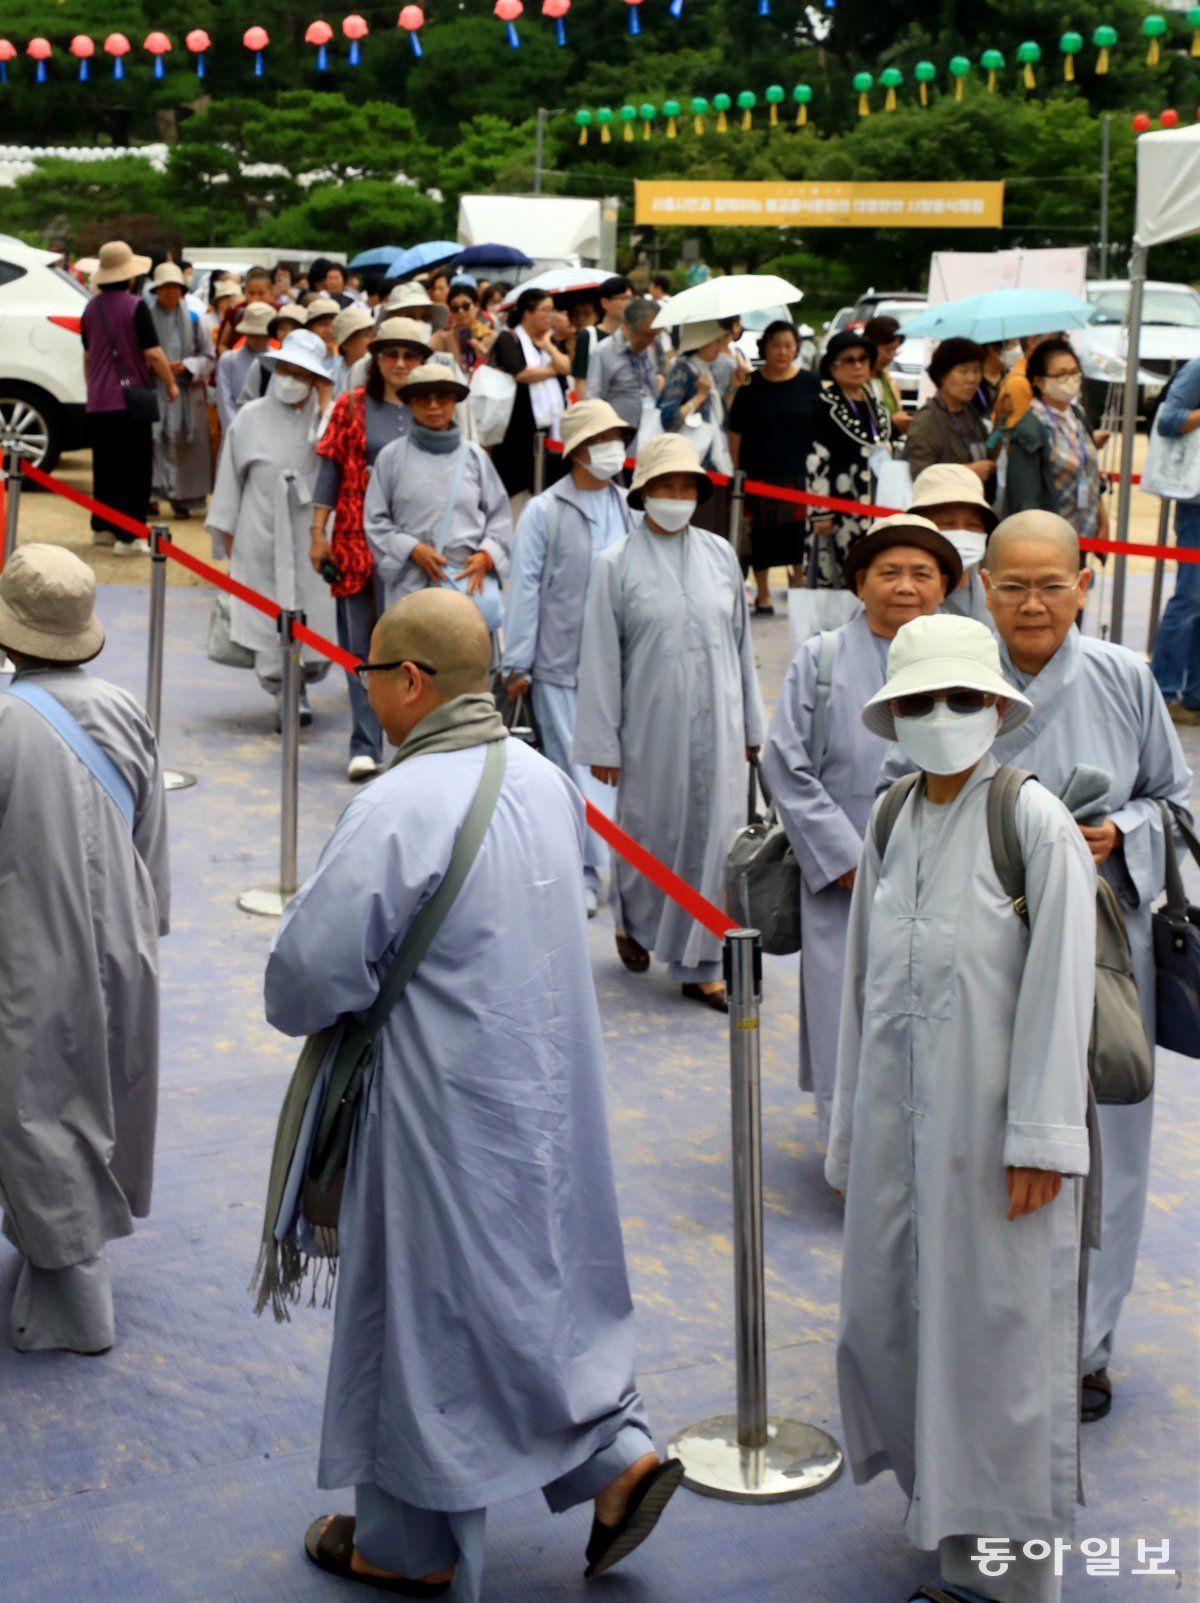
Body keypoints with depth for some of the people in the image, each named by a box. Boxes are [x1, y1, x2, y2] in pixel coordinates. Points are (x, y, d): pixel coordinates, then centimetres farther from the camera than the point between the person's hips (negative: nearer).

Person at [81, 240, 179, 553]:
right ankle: (128, 535, -6)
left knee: (105, 466, 16)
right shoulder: (135, 306, -11)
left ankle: (102, 526, 22)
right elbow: (153, 353, -15)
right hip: (131, 398, -6)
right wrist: (170, 384, -2)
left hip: (98, 401, 6)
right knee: (135, 468, -3)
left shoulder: (91, 308, 9)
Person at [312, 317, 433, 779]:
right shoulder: (352, 407, 5)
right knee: (362, 644, 1)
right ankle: (365, 745, 4)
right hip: (359, 537, 0)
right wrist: (318, 531, -1)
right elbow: (331, 469, 5)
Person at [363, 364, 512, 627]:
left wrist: (486, 555, -5)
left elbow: (499, 515, 11)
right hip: (412, 585, -1)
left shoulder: (474, 455, 8)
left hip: (471, 579, 1)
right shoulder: (392, 456, 3)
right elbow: (375, 520, 4)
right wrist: (412, 549, -9)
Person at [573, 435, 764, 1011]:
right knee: (650, 832, 9)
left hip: (716, 723, 3)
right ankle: (632, 922, 38)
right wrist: (602, 745, -5)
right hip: (652, 725, -3)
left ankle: (699, 966, 13)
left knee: (713, 837, 3)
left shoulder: (720, 554, 5)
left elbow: (741, 641, 11)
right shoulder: (616, 565, -5)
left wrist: (751, 724, 13)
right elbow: (600, 661, -4)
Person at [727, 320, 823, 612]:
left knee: (800, 535, 2)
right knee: (761, 537, 4)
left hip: (799, 475, 1)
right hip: (759, 475, -1)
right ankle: (763, 594, 17)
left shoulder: (810, 384, 4)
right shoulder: (750, 387, 1)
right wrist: (736, 472, -3)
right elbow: (736, 434, 3)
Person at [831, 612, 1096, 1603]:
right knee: (889, 1326, 12)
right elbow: (865, 985, 12)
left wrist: (1040, 1138, -16)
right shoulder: (888, 823, 8)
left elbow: (1058, 992, -13)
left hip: (991, 1123, -6)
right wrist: (851, 1134, 14)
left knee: (1000, 1332, 2)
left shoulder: (1036, 824, -10)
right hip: (899, 1120, 6)